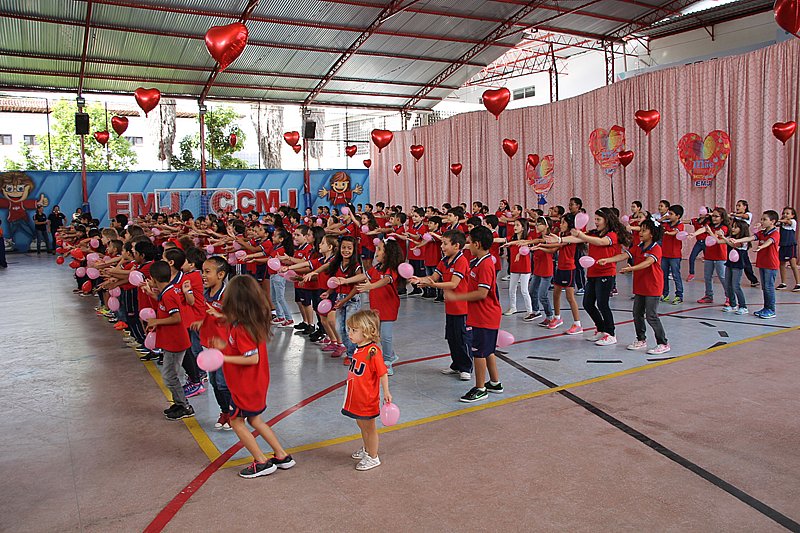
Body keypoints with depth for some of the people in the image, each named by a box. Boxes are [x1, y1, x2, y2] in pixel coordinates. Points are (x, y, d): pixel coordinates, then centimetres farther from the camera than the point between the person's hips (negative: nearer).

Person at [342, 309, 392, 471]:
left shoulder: (373, 351, -25)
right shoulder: (358, 349, 3)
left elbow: (383, 373, -22)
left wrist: (386, 392, -23)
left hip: (367, 399, -8)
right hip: (355, 397, 8)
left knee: (369, 427, 8)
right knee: (361, 425, 24)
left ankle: (373, 458, 24)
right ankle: (366, 450, 45)